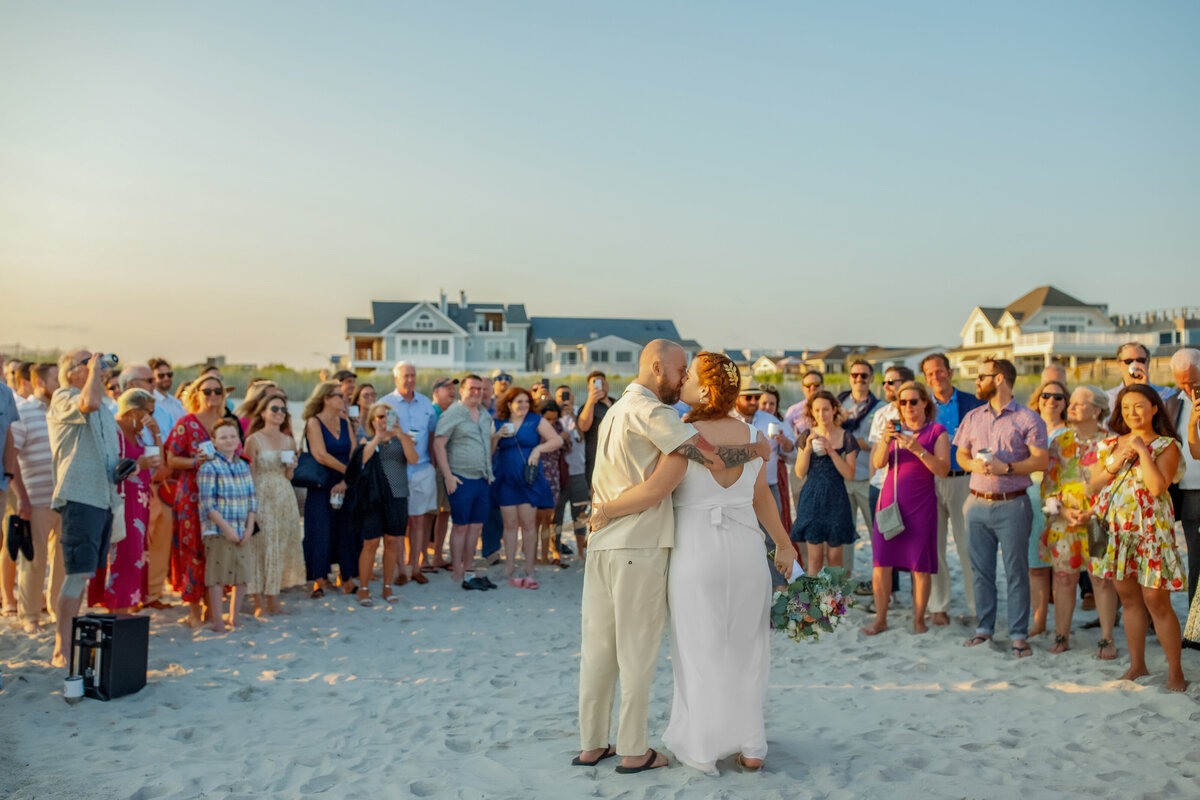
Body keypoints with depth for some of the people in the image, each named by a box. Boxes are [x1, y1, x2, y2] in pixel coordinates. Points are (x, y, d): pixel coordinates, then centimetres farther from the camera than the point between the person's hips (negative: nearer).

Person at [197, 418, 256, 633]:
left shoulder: (243, 466, 12)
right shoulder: (209, 468, -6)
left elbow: (252, 499, 12)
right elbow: (207, 504, -11)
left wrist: (250, 527, 1)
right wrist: (226, 527, -16)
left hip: (242, 532, 6)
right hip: (217, 532, -6)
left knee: (242, 577, 8)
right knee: (217, 577, -3)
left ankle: (234, 618, 21)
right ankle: (217, 621, 5)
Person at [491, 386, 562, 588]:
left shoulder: (536, 421, 4)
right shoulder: (499, 424, 9)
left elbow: (557, 441, -1)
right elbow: (488, 452, 8)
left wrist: (539, 449, -15)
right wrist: (497, 437, -9)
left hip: (529, 480, -1)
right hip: (505, 480, 1)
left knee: (528, 524, -3)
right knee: (510, 524, 2)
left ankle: (529, 571, 4)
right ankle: (509, 570, 9)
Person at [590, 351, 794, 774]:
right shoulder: (751, 434, 1)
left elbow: (653, 490, -26)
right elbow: (760, 494, 6)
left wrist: (606, 510, -11)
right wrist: (783, 543, 17)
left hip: (696, 555, -4)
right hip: (745, 552, 5)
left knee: (699, 652, 8)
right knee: (744, 648, 15)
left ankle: (703, 750, 17)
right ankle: (750, 747, 21)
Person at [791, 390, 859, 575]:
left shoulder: (846, 438, -1)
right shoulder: (807, 436, 4)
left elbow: (849, 475, -6)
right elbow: (800, 473, 1)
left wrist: (831, 451, -16)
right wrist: (807, 449, -13)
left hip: (836, 499, -1)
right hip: (811, 498, 1)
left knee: (834, 556, 2)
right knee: (814, 556, 0)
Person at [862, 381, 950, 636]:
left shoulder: (937, 431, 3)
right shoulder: (893, 428, 10)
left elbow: (943, 469, -8)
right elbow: (877, 464, 0)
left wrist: (917, 449, -20)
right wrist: (885, 441, -17)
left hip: (920, 504, -2)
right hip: (890, 499, 3)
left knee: (920, 565, -1)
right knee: (881, 562, 0)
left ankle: (918, 620, 10)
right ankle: (880, 619, 9)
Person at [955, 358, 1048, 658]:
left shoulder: (1027, 418, -3)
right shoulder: (972, 417, 13)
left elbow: (1041, 460, -8)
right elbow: (961, 454, 16)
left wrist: (1006, 467, -18)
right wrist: (974, 465, -6)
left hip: (1011, 504, -5)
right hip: (977, 503, 5)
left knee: (1016, 571, 0)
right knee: (981, 570, 10)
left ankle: (1019, 635, 8)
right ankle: (984, 628, 21)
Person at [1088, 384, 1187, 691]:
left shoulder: (1166, 446, -3)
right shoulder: (1110, 444, 11)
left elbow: (1157, 487, -19)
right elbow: (1093, 486, 7)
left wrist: (1141, 448, -14)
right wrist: (1116, 463, -7)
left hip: (1150, 529, -5)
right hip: (1116, 529, 5)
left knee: (1156, 601, -6)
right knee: (1129, 598, 11)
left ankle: (1175, 671, 6)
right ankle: (1137, 665, 22)